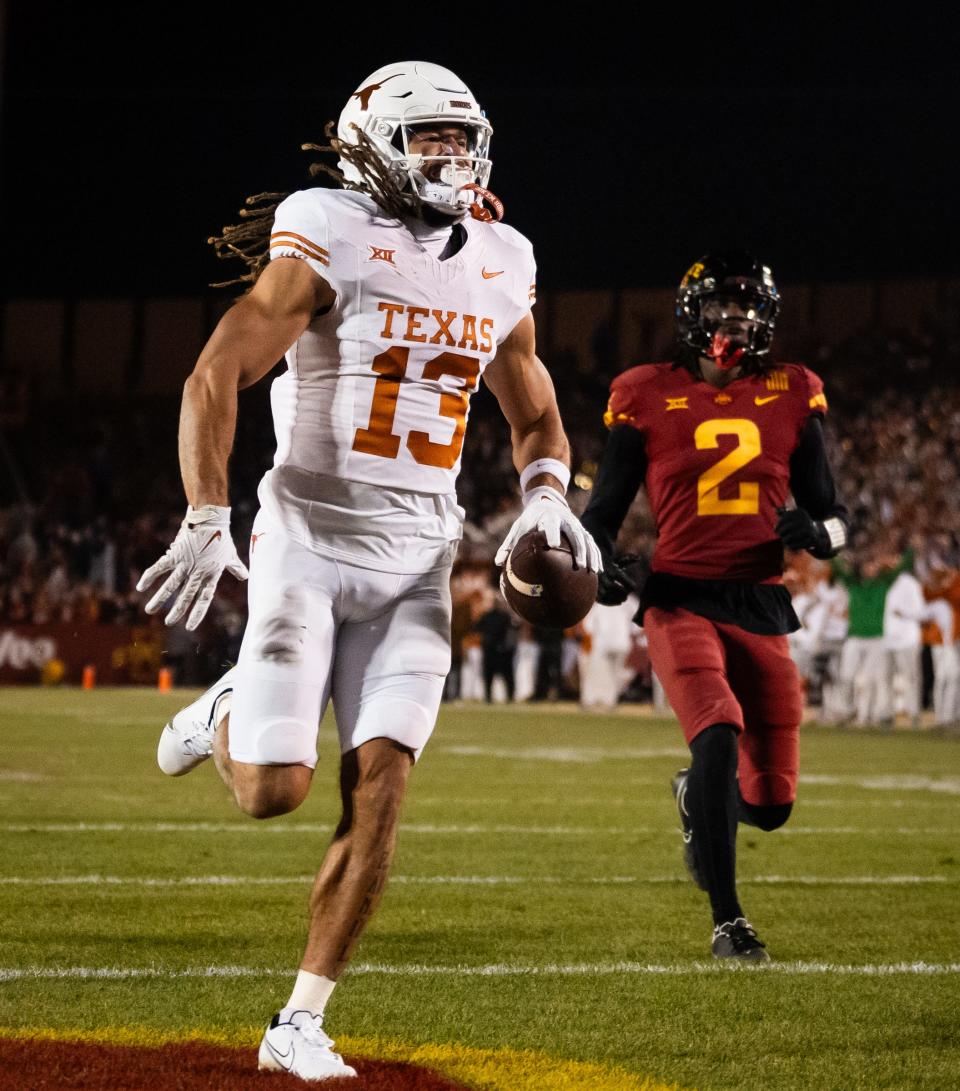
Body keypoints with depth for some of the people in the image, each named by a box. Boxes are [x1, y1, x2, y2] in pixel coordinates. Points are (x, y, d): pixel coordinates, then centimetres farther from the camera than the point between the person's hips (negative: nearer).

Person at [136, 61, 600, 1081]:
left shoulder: (499, 269, 10)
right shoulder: (330, 243, -9)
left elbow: (535, 415, 23)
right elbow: (216, 375, -13)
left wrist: (545, 496, 2)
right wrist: (206, 521, -21)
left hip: (414, 562, 4)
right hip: (308, 541, -4)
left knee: (377, 785, -7)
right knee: (274, 789, -9)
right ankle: (227, 711, 29)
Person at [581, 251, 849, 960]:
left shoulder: (792, 397, 9)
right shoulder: (648, 398, 3)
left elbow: (834, 517, 11)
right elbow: (602, 512, 8)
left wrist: (814, 531, -12)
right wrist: (600, 564, -14)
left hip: (761, 610, 3)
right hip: (682, 602, -3)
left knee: (770, 805, 2)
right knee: (720, 737, -28)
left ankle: (696, 797, 40)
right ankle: (727, 921, -15)